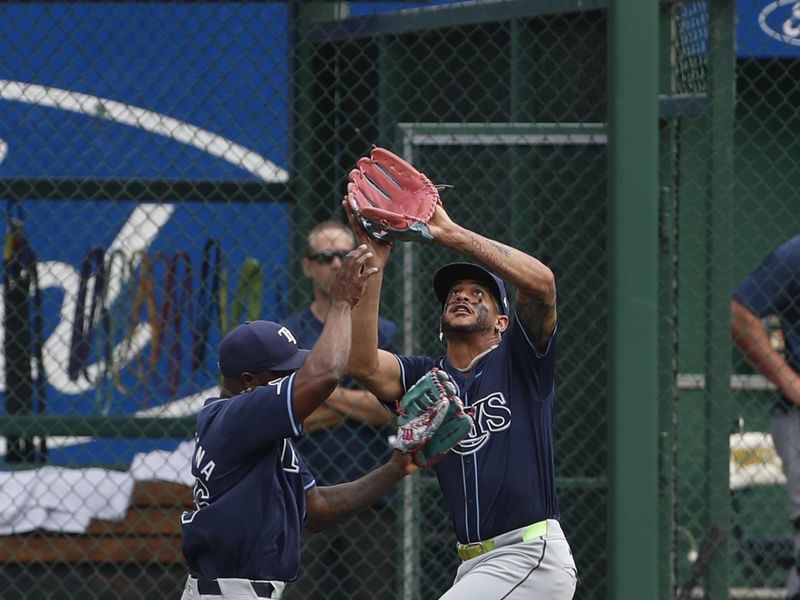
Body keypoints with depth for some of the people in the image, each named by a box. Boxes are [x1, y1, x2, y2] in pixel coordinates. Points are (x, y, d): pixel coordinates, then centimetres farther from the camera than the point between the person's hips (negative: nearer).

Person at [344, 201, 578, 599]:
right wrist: (373, 263, -11)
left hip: (533, 555, -7)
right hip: (474, 563, 7)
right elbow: (362, 363, -6)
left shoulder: (518, 361, 2)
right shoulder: (426, 377, 14)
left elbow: (540, 281, -16)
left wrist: (449, 233, -14)